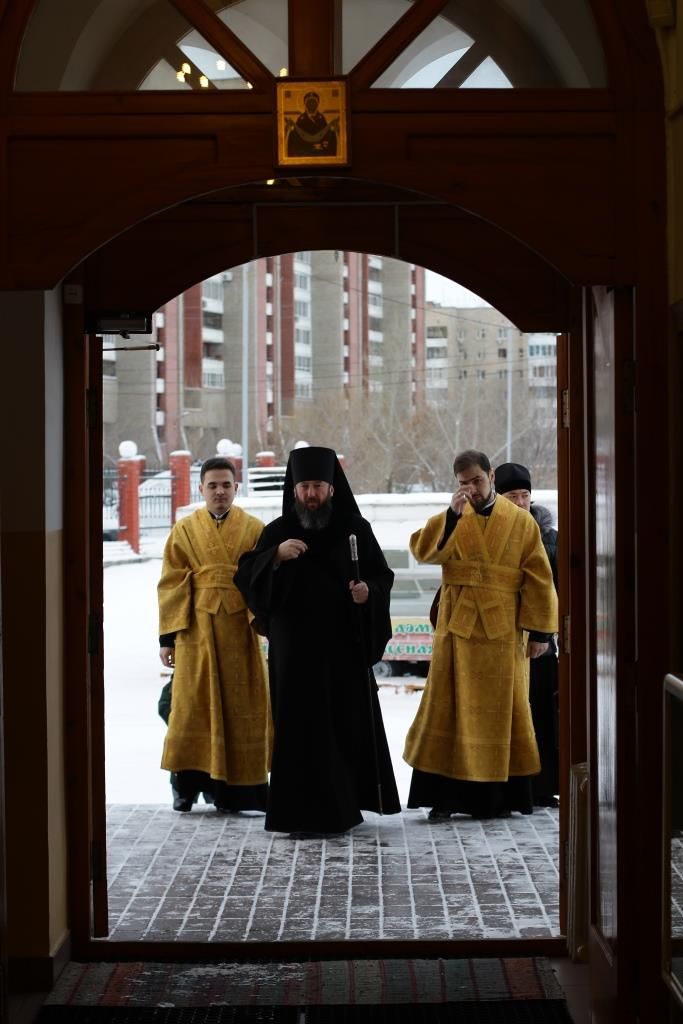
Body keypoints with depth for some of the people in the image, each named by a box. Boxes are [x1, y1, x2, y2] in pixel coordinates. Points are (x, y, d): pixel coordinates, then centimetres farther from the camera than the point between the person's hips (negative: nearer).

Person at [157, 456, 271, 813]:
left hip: (239, 632, 0)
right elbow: (172, 586, 3)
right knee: (192, 705, 0)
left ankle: (234, 788, 10)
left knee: (240, 706, 2)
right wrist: (167, 636, -4)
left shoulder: (255, 530, 6)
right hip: (196, 631, 0)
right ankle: (186, 784, 10)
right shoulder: (184, 531, 7)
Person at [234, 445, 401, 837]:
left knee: (351, 725, 4)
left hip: (345, 646, 0)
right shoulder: (279, 531, 4)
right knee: (302, 728, -1)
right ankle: (306, 814, 5)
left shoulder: (356, 529, 3)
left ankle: (346, 803, 19)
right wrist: (276, 555, -23)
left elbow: (383, 576, 5)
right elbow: (245, 576, -4)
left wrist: (369, 591, -17)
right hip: (296, 648, 0)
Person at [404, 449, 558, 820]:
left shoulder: (521, 522, 4)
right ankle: (444, 794, 3)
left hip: (502, 630, -1)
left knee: (501, 709, 4)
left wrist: (539, 631, -2)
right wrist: (451, 515, -19)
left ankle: (500, 795, 12)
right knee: (450, 706, 0)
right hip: (457, 626, 1)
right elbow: (423, 551, -9)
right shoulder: (451, 519, 8)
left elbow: (538, 579, 2)